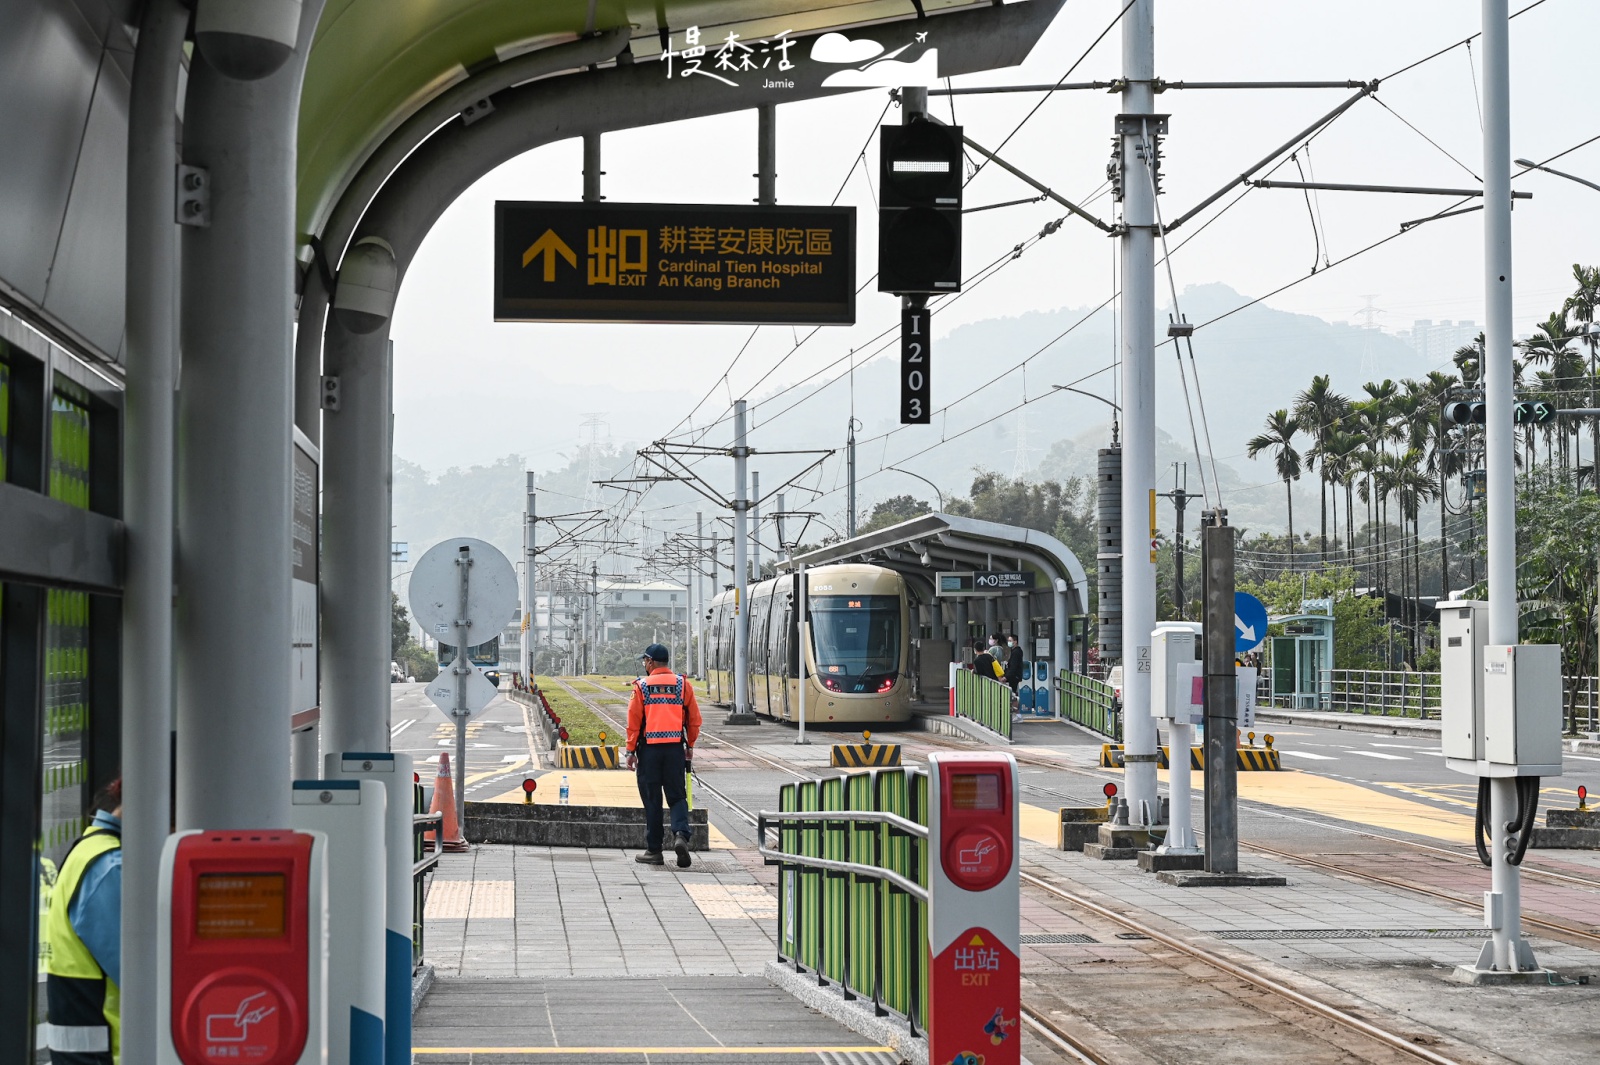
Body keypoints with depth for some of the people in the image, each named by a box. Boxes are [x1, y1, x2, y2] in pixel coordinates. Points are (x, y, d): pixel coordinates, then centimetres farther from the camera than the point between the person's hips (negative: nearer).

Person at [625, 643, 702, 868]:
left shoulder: (641, 686, -3)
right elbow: (694, 719, 6)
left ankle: (654, 850, 9)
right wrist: (690, 746, 17)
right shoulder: (683, 684, 5)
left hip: (649, 748, -2)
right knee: (677, 796, 8)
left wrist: (631, 750, 1)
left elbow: (634, 721, -5)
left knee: (652, 799, 6)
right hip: (675, 748, 2)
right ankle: (681, 834, -16)